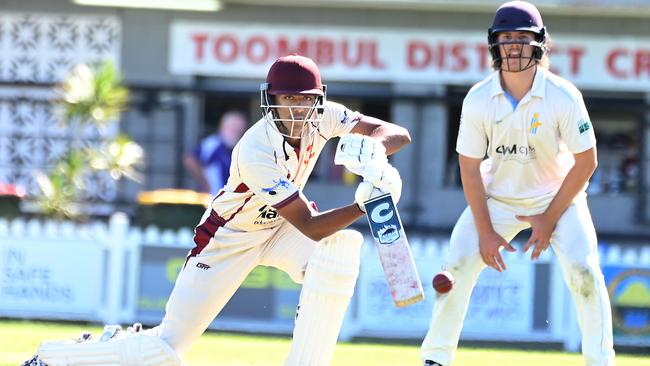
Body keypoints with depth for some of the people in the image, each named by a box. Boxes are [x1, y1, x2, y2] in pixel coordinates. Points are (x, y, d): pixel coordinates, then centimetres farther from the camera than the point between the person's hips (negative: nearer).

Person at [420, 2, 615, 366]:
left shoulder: (563, 96, -21)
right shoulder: (479, 100, -17)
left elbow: (586, 161, -13)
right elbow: (470, 167, -9)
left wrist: (549, 219, -15)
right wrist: (485, 231, -12)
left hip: (558, 196, -2)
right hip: (497, 198, 2)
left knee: (583, 271, -19)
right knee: (458, 267, -9)